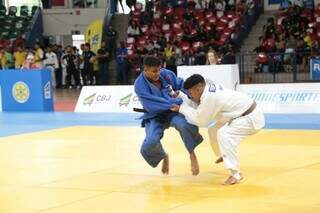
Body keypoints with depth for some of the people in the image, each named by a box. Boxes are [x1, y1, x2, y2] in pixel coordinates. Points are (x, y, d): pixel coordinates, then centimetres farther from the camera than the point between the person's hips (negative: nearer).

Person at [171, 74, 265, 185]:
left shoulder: (210, 97, -29)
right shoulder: (209, 90, -1)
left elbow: (200, 120, -20)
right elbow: (196, 105, 10)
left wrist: (182, 108, -13)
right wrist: (179, 95, 4)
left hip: (251, 117, -10)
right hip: (242, 114, 10)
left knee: (224, 134, -29)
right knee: (213, 130, 19)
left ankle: (236, 174, -22)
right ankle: (225, 155, 48)